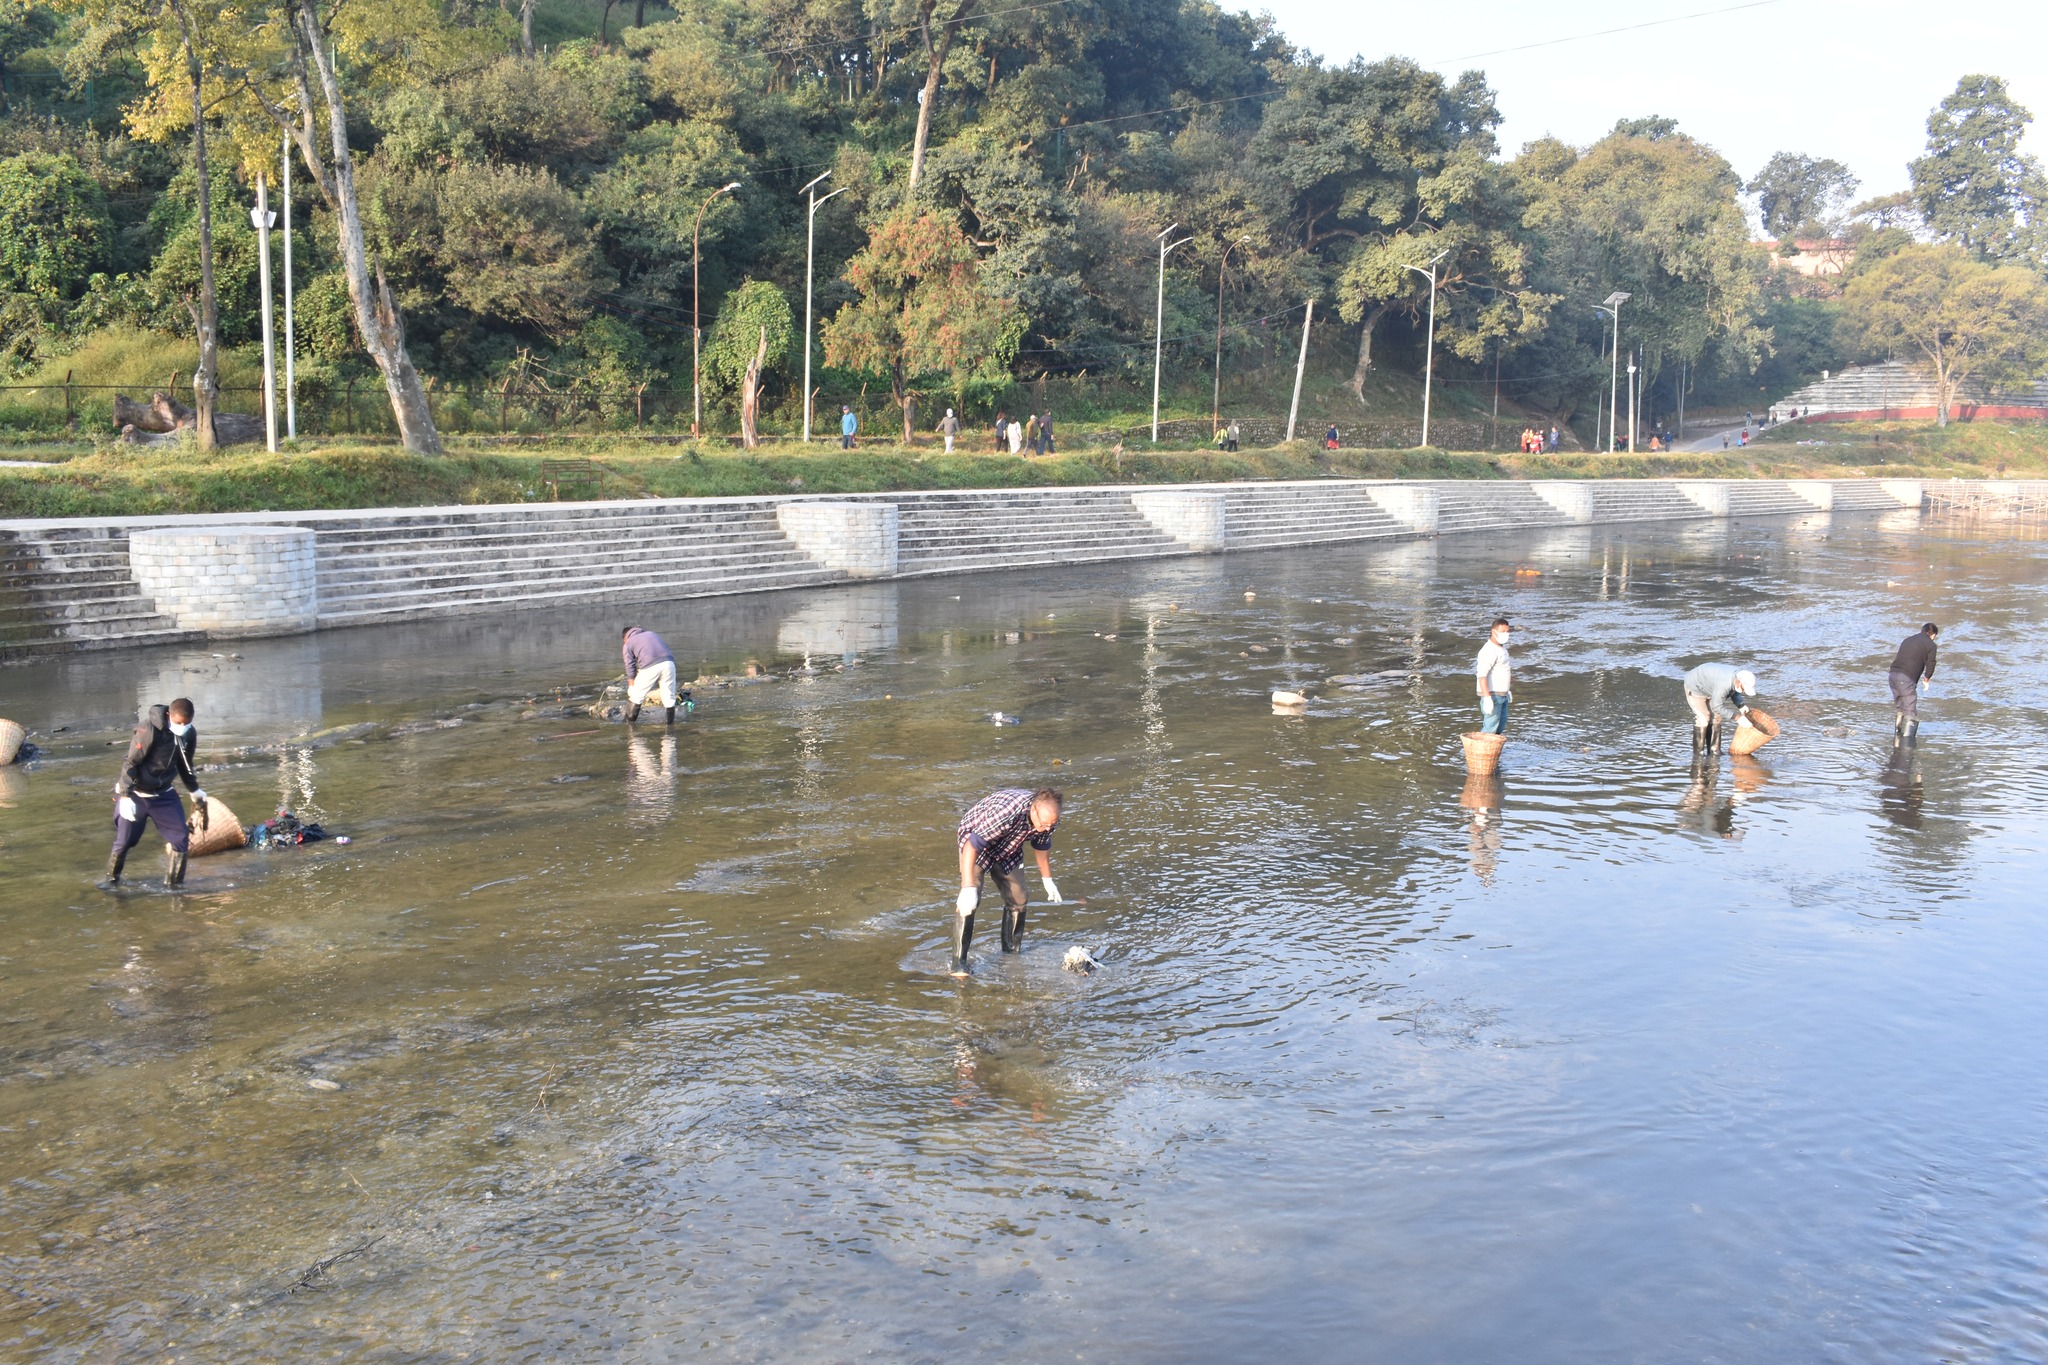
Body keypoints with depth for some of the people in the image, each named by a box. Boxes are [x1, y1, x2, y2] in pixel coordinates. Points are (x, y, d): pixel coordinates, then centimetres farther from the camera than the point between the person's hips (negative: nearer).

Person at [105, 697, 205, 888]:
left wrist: (196, 791, 18)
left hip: (164, 794, 5)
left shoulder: (190, 735, -5)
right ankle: (112, 878, 28)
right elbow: (130, 762, -20)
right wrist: (125, 796, -24)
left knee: (181, 838, -3)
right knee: (124, 841, 2)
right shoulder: (148, 729, -24)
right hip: (136, 794, -5)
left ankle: (174, 883, 10)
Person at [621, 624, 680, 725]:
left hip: (650, 667, -3)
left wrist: (631, 686, 25)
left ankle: (629, 724, 16)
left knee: (636, 696, 11)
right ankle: (671, 723, 11)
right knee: (669, 697, 10)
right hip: (668, 663, 3)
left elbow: (630, 667, 15)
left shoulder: (627, 644, 18)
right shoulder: (651, 633, 31)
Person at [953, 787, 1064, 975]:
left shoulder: (1047, 817, -21)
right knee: (968, 901, -20)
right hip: (975, 841, -6)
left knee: (1018, 898, 6)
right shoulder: (1006, 813, -44)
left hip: (1007, 848, 6)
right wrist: (968, 888, -44)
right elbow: (972, 846, -41)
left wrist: (1047, 879, 14)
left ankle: (1011, 951, 26)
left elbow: (1042, 846, 3)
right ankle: (959, 962, -15)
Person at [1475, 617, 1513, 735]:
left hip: (1502, 695, 10)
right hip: (1492, 695, -10)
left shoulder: (1501, 648, 14)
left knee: (1501, 727, 13)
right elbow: (1482, 675, -26)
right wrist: (1487, 697, -31)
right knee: (1490, 727, -10)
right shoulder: (1489, 650, -18)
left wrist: (1508, 690, 27)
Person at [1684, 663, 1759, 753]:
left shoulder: (1741, 676, -16)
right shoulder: (1723, 684, -41)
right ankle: (1698, 752, -5)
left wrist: (1741, 706, -14)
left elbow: (1735, 693, 3)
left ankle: (1714, 749, 7)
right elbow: (1717, 707, -32)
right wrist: (1737, 717, -34)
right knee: (1703, 718, -12)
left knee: (1715, 717, 3)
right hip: (1695, 687, -8)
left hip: (1708, 687, 8)